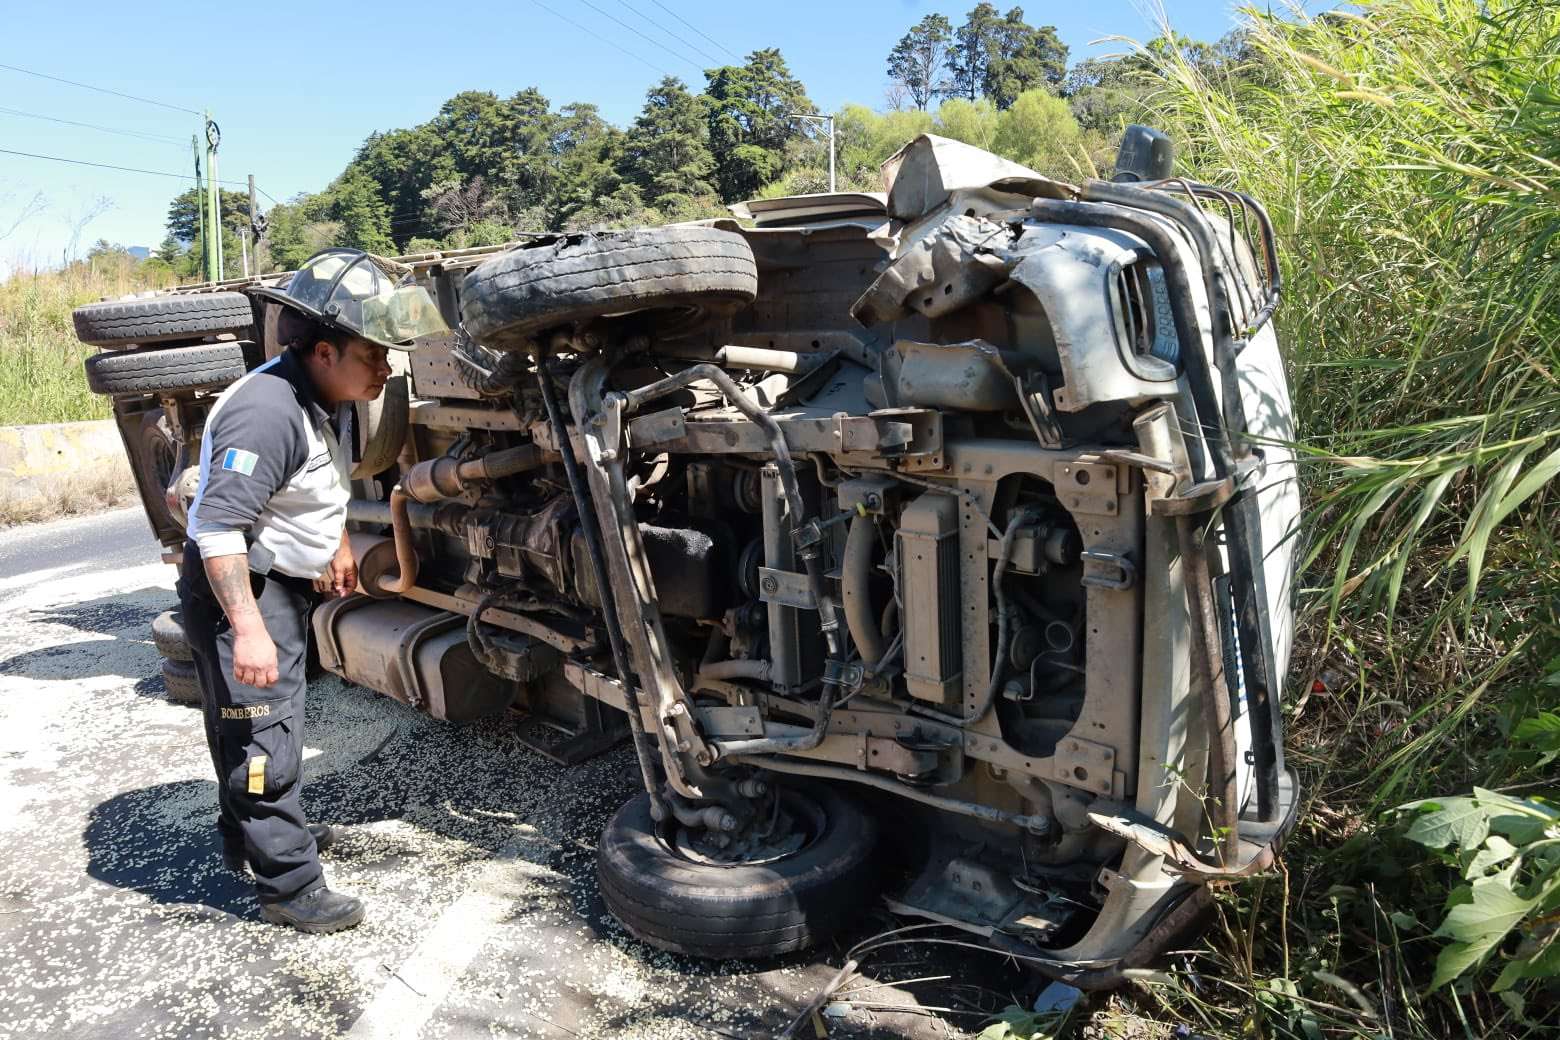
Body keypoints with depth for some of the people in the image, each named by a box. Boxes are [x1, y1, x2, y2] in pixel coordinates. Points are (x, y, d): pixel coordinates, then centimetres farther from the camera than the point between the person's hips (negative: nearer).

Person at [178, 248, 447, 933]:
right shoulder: (268, 410, -29)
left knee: (250, 728, 24)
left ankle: (251, 837, 42)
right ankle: (289, 885, 9)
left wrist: (338, 547, 26)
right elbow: (219, 524, -32)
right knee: (262, 738, -2)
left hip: (285, 584, 10)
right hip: (237, 590, -10)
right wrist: (247, 628, -34)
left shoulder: (332, 398, 3)